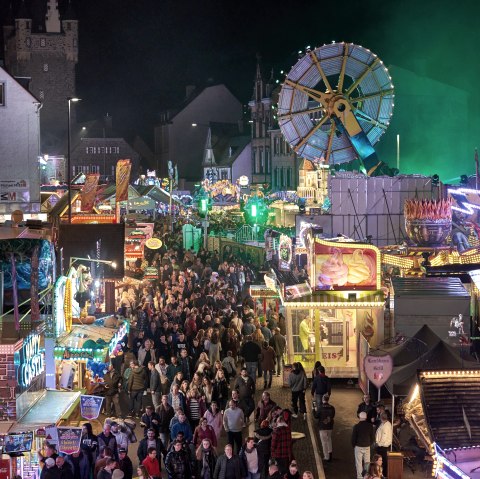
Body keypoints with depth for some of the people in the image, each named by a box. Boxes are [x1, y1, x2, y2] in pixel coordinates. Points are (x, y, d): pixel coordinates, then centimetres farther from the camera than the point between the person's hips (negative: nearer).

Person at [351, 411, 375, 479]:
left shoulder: (356, 426, -13)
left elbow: (353, 438, -6)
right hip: (367, 447, 2)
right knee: (367, 462, 11)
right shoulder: (370, 426, -6)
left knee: (359, 463, 6)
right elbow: (372, 437, 2)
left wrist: (354, 446, 9)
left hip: (358, 447, -2)